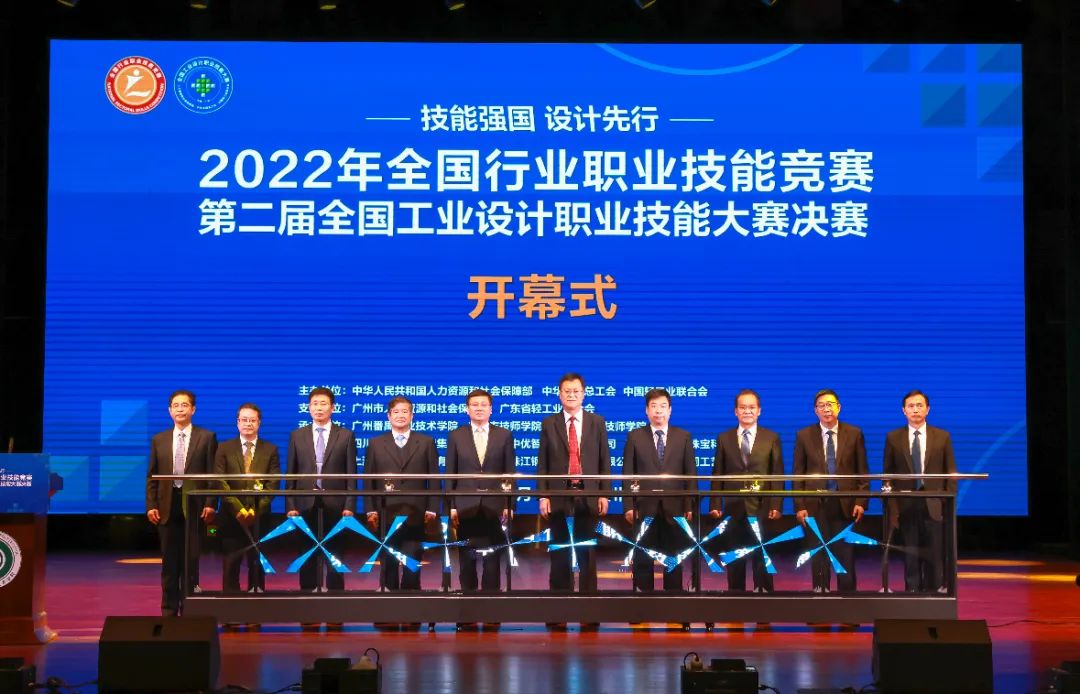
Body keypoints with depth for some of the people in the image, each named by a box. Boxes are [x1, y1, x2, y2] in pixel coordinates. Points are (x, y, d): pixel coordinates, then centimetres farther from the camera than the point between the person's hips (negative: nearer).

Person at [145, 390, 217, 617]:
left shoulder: (206, 437, 3)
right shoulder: (159, 440, 11)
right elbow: (152, 476, 10)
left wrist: (210, 504, -9)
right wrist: (151, 505, 0)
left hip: (194, 506, -2)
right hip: (167, 507, 2)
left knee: (191, 561, 0)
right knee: (169, 562, 6)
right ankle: (169, 610, 12)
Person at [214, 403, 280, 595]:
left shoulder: (270, 450, 7)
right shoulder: (224, 448, 7)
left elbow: (273, 484, 0)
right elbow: (220, 483, -1)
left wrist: (256, 510, -12)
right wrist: (238, 508, -13)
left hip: (259, 516, 0)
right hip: (231, 516, 0)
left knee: (258, 565, 3)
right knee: (230, 566, 0)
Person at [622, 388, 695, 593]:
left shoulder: (683, 437, 7)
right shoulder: (634, 437, 5)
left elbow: (691, 474, 5)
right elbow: (627, 473, 3)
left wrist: (690, 506, -2)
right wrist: (629, 506, -5)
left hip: (674, 507, 1)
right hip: (645, 506, -1)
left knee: (674, 557, 5)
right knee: (642, 559, 3)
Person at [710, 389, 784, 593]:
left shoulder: (771, 438, 6)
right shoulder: (724, 439, 9)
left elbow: (777, 475, 3)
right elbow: (717, 475, 7)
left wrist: (776, 505, -7)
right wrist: (715, 505, -2)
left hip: (761, 507, -1)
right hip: (733, 508, 1)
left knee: (761, 557, 1)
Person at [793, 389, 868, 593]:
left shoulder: (854, 434, 6)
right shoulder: (804, 436, 5)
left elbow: (862, 471, 6)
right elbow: (797, 474, 5)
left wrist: (861, 501, -3)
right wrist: (799, 506, -3)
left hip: (845, 504, 0)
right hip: (815, 505, 0)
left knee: (846, 557, 2)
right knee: (818, 557, 4)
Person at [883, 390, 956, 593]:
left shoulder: (942, 437, 6)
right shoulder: (893, 438, 6)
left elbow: (951, 472, 6)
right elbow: (887, 473, 6)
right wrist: (890, 503, -2)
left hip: (934, 505, 0)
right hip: (905, 505, 0)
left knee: (935, 554, 1)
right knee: (911, 554, 3)